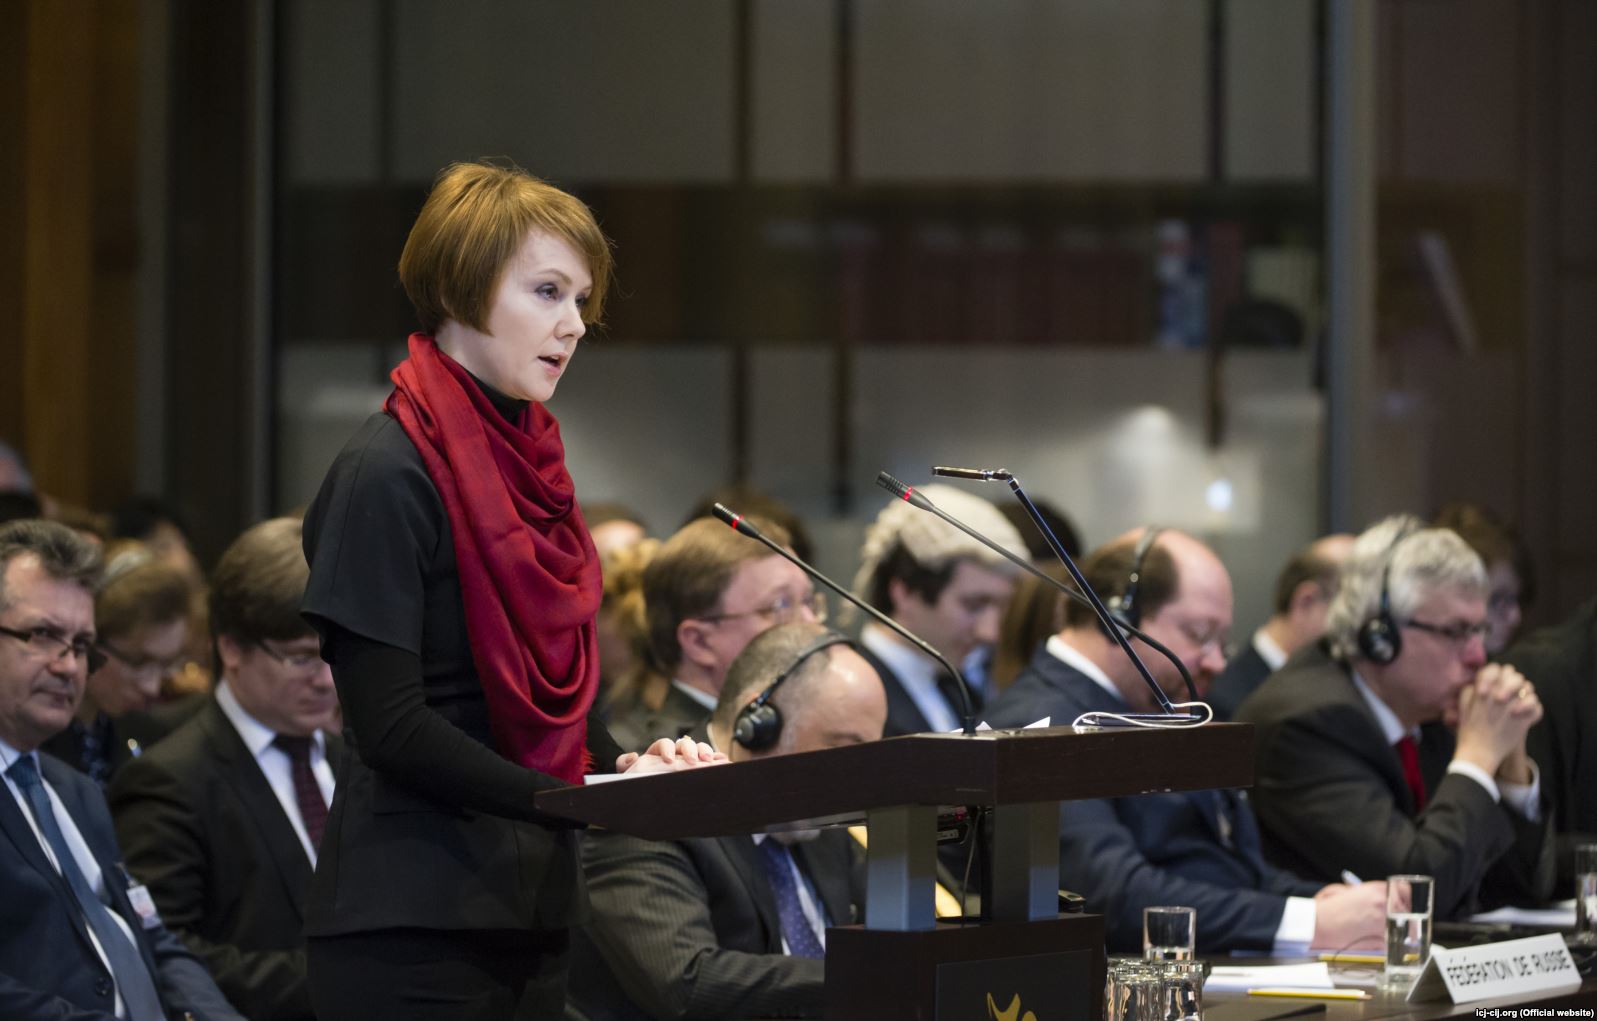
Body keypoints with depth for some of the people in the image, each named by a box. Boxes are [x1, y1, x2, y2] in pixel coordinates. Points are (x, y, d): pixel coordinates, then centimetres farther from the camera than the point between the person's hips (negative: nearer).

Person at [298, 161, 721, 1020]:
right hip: (410, 926, -8)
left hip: (526, 913, 8)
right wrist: (578, 800, -22)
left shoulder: (530, 467, 15)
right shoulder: (388, 474, -11)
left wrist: (628, 764, -1)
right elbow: (391, 726, -17)